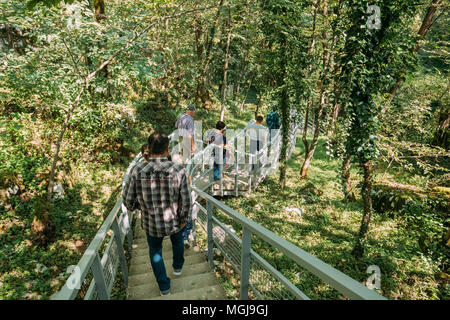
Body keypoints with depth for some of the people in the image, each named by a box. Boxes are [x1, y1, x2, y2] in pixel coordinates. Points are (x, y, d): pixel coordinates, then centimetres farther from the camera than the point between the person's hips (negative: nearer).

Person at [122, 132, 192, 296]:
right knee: (177, 239, 35)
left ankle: (164, 286, 38)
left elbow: (128, 201, -10)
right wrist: (184, 219, 0)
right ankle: (178, 267, 56)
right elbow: (186, 201, -17)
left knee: (155, 251, 28)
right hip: (175, 222, 0)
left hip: (151, 224, 0)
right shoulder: (178, 170, -22)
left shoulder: (138, 171, -19)